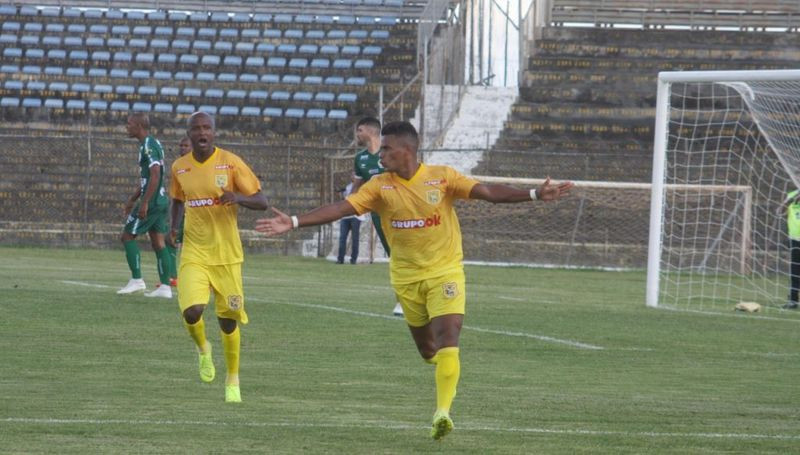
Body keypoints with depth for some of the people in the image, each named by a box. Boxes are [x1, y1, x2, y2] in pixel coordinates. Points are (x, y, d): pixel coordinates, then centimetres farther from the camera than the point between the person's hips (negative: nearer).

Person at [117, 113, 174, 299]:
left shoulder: (148, 146, -14)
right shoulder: (152, 144, 17)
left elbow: (155, 175, -22)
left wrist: (144, 203, -24)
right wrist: (132, 199, 29)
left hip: (151, 201, -10)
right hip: (161, 201, 10)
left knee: (127, 236, -3)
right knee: (158, 243, 8)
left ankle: (136, 280, -4)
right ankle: (165, 286, 5)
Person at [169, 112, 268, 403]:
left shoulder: (231, 163, -7)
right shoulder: (180, 167, 4)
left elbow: (261, 202, -6)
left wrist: (238, 198, -26)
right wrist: (174, 227, 7)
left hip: (227, 255, -1)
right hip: (194, 254, 2)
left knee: (228, 321, 3)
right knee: (192, 312, -18)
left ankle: (233, 381, 24)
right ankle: (203, 349, 16)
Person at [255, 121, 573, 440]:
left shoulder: (442, 177, -8)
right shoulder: (379, 187, -4)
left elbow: (488, 192, -13)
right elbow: (340, 208, -11)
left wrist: (534, 195, -24)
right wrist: (294, 222, -24)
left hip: (445, 272, -3)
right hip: (407, 278, 3)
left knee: (447, 336, -19)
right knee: (426, 348, 10)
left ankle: (442, 412, -24)